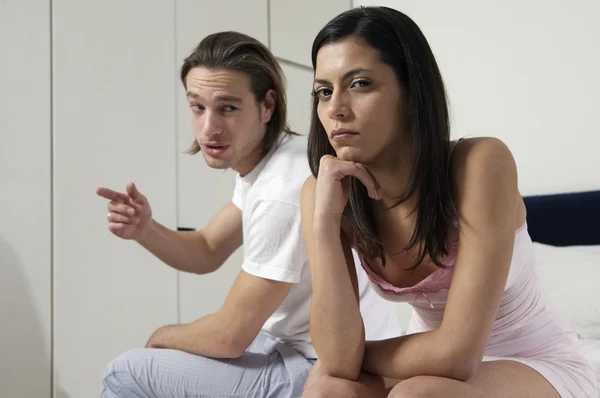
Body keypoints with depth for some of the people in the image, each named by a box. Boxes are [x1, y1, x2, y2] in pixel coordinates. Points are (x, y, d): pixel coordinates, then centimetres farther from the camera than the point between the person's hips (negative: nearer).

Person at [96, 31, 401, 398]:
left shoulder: (282, 194, -28)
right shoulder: (260, 159, 1)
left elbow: (230, 336, -20)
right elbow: (207, 251, 10)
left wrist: (163, 338, 0)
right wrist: (145, 230, -9)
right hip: (310, 348, 9)